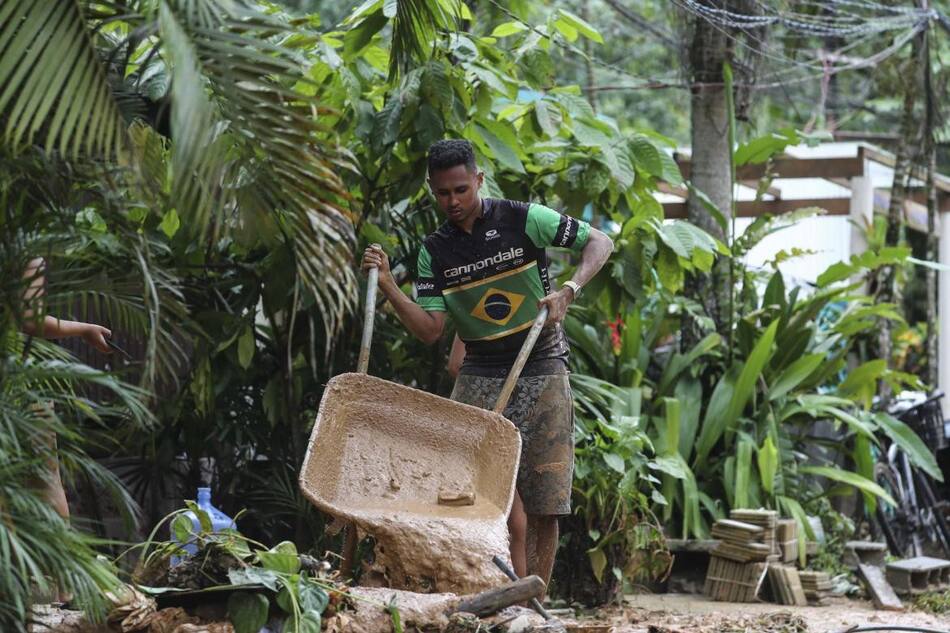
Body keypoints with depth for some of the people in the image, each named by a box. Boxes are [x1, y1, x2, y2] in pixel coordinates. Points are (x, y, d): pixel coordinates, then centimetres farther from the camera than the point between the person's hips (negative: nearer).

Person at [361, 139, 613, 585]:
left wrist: (569, 291, -16)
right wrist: (387, 286, -15)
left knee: (544, 506, 0)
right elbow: (430, 329, -2)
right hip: (480, 377, 1)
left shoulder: (524, 220, -5)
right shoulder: (434, 252, 4)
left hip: (542, 371, -1)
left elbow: (599, 242, 0)